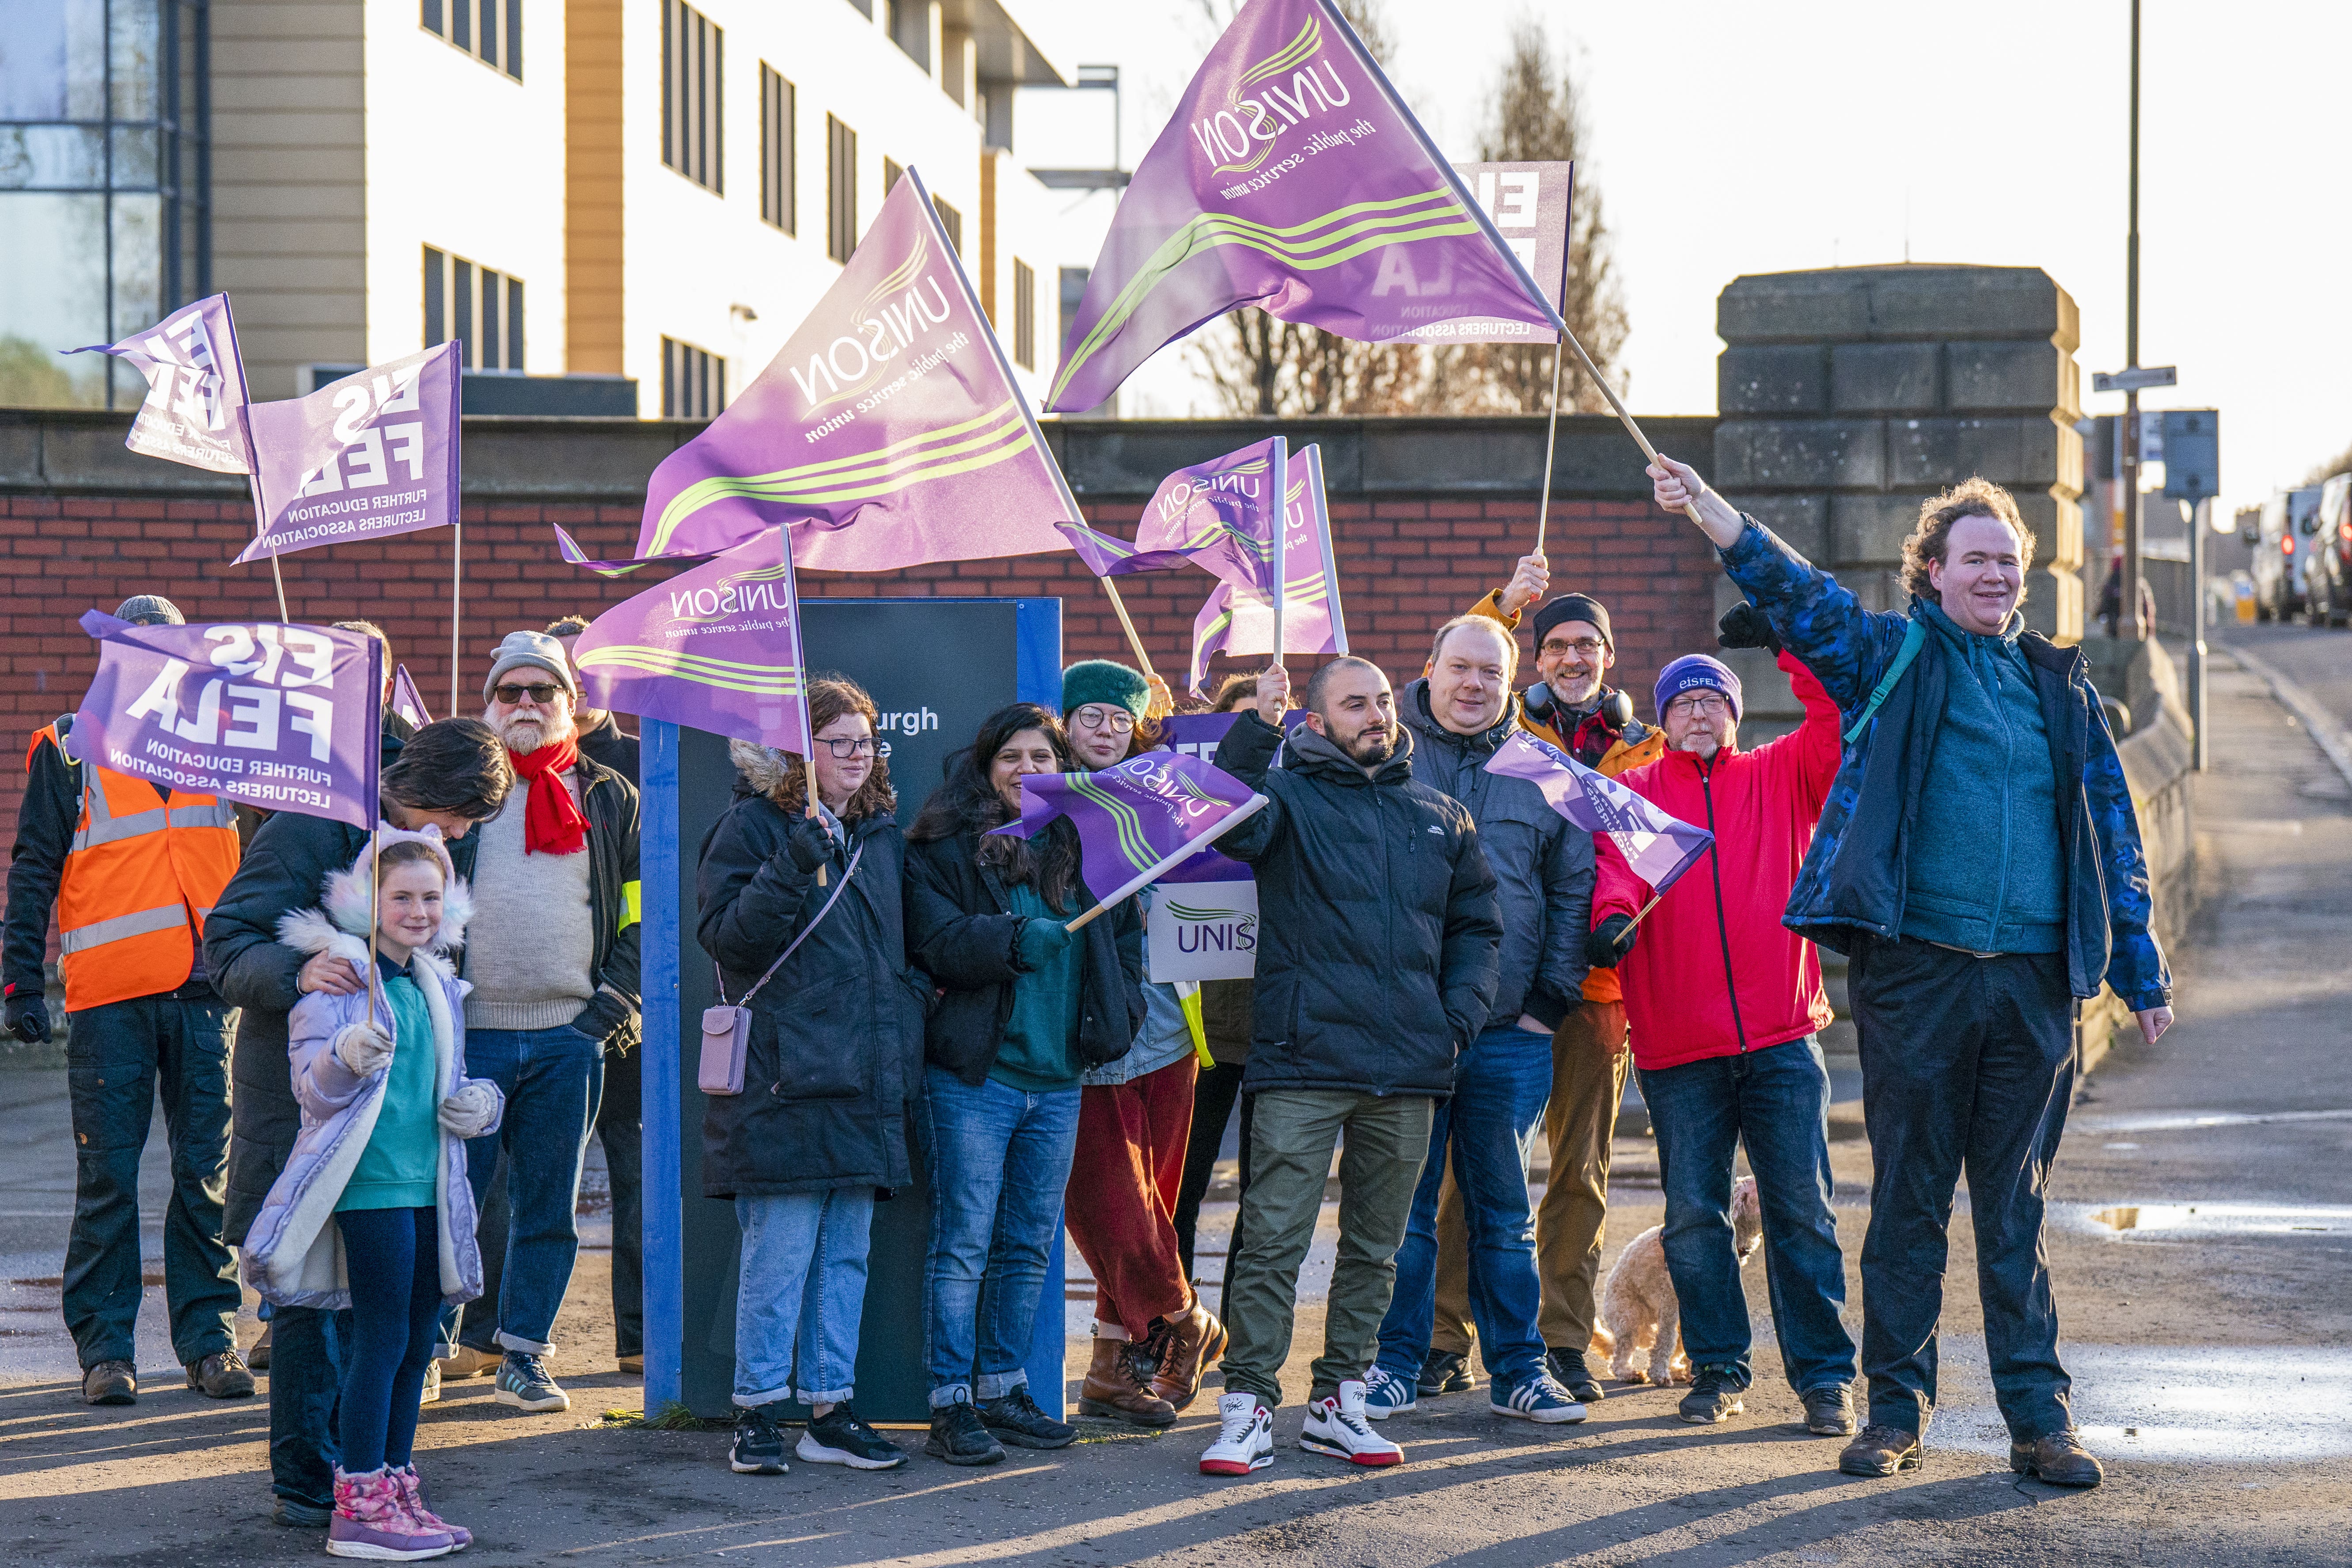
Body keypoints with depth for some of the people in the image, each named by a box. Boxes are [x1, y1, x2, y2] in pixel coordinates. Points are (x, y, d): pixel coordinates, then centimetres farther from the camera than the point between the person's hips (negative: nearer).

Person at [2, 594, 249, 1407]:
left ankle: (209, 1338, 12)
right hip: (110, 999, -3)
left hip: (205, 989, 3)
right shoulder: (69, 747, 5)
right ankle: (105, 1346, 8)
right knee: (107, 1178, 0)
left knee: (207, 1172, 4)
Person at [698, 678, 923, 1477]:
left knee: (846, 1250, 8)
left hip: (865, 1079, 7)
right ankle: (758, 1411, 2)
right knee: (781, 1250, -7)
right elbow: (726, 933, -14)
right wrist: (797, 863, -23)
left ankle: (829, 1411, 14)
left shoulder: (883, 833, 17)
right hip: (783, 1080, -6)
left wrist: (910, 996, 13)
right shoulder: (755, 825, -3)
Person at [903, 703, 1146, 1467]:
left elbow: (1125, 941, 19)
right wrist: (1014, 938, -24)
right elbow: (936, 939, -11)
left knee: (1030, 1241, 11)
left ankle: (1002, 1388, 22)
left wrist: (1114, 1023, 6)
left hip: (1059, 1080, 5)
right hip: (972, 1076, -5)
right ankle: (951, 1404, -1)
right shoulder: (944, 850, 0)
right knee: (964, 1240, -4)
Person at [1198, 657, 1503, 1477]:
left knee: (1375, 1247, 11)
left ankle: (1339, 1402, 20)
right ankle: (1249, 1411, -3)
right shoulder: (1289, 795, 3)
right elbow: (1231, 824, -20)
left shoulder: (1439, 816, 16)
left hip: (1409, 1071, 5)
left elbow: (1477, 924, 21)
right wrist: (1256, 729, -30)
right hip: (1303, 1065, -5)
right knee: (1273, 1240, -8)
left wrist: (1460, 1014, 6)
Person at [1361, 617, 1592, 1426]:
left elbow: (1573, 889, 13)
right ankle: (1396, 1362, 12)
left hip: (1510, 1032, 2)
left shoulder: (1542, 775, 11)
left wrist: (1551, 997, 5)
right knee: (1402, 1206, 2)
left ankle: (1517, 1367, 15)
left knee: (1503, 1209, 8)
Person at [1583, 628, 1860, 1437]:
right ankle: (1718, 1368, 17)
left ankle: (1824, 1375, 5)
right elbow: (1616, 861, -7)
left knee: (1801, 1210, 0)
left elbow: (1841, 720, -2)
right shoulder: (1632, 792, 10)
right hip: (1678, 1044, 0)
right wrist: (1612, 914, -27)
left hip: (1782, 1038, 0)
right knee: (1693, 1215, 4)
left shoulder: (1781, 777, 12)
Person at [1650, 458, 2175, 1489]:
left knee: (2016, 1209, 5)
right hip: (1917, 969, -2)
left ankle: (2038, 1414, 9)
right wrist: (1708, 509, -24)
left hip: (2032, 979, 2)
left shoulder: (2062, 688, 15)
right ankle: (1897, 1409, 12)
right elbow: (1793, 593, -9)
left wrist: (2142, 976, 14)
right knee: (1908, 1200, 4)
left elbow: (2112, 837, 17)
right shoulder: (1892, 658, 6)